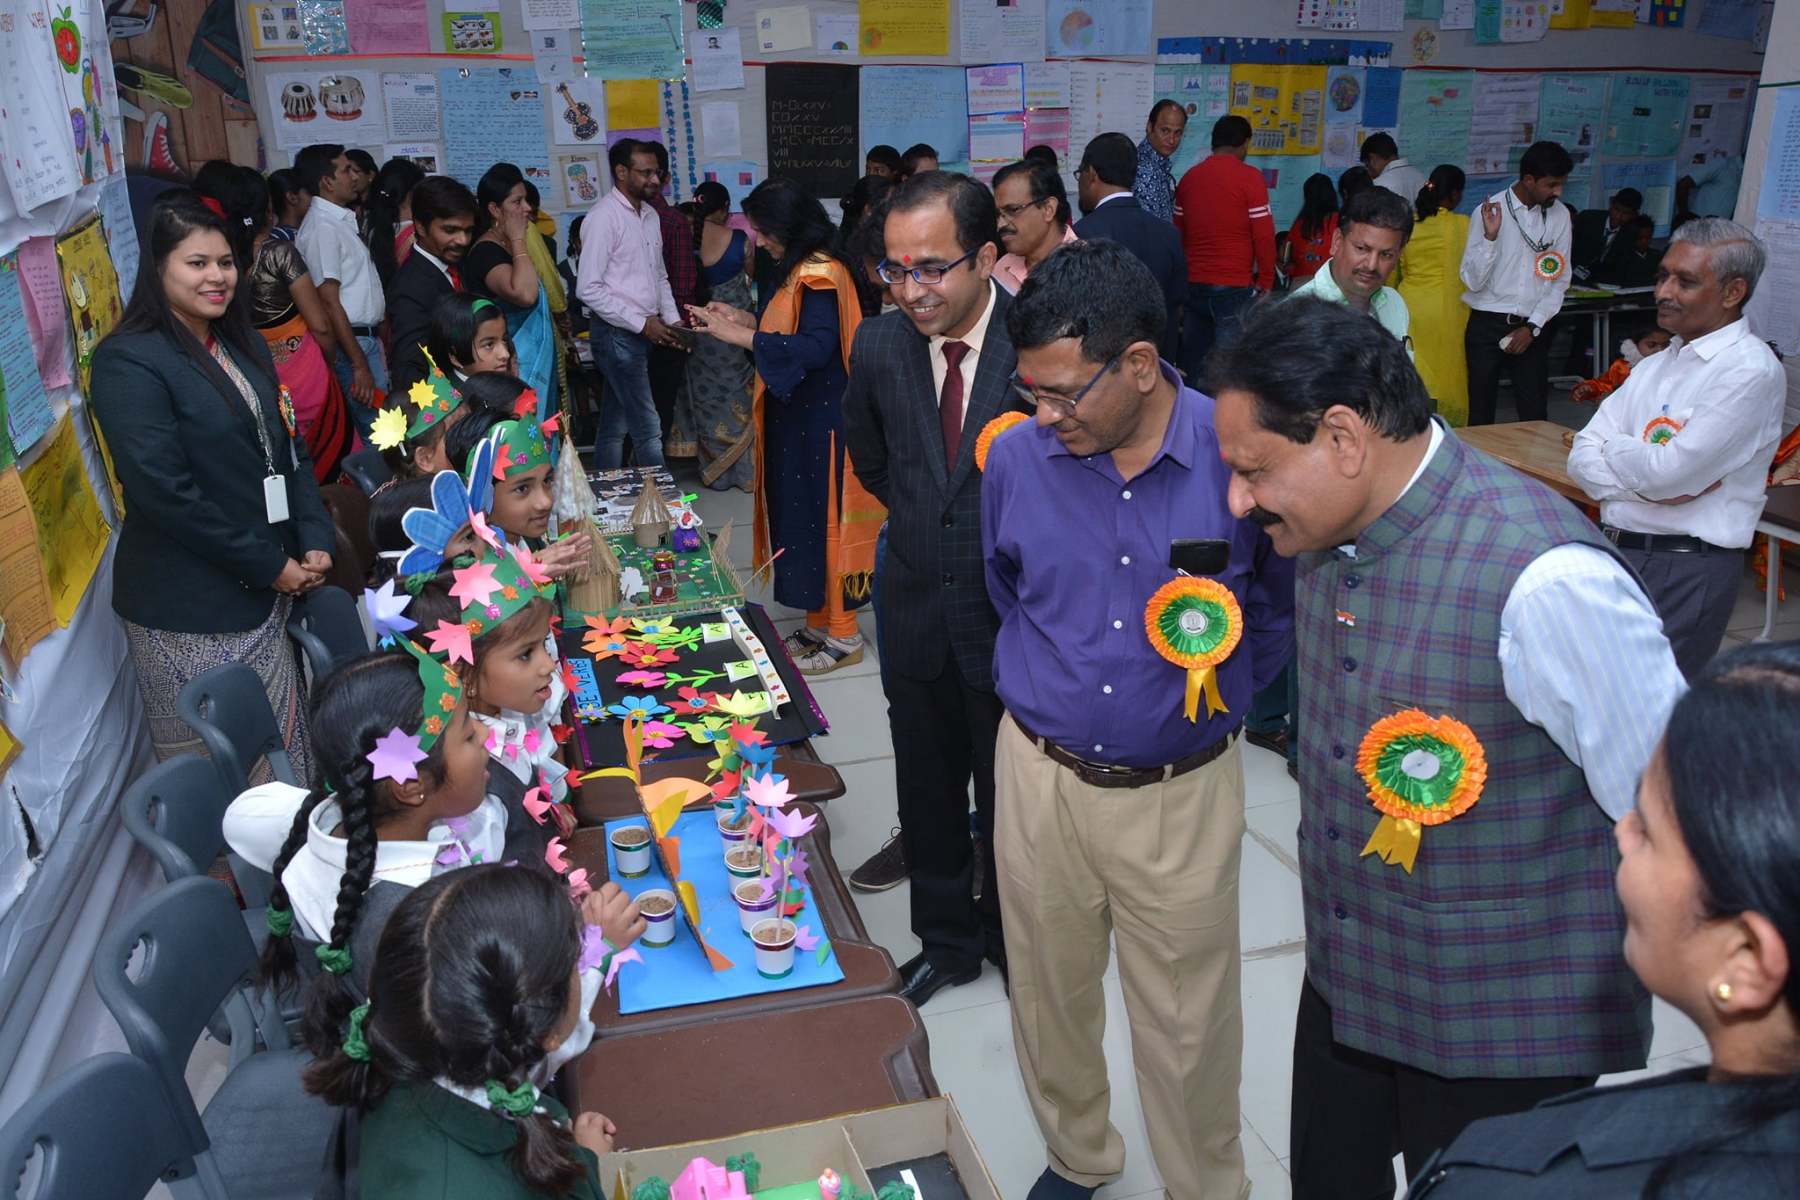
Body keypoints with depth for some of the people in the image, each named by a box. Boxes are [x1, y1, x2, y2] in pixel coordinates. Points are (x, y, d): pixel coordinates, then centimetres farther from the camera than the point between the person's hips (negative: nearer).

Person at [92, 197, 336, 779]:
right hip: (190, 608, -7)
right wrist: (270, 566, -15)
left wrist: (315, 541, -1)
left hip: (267, 588, 7)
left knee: (283, 745, 14)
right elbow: (162, 490, -19)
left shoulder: (244, 344, 12)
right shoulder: (129, 361, -13)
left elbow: (290, 449, 13)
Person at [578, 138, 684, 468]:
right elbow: (588, 289, -19)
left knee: (615, 424, 14)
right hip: (617, 335, -8)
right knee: (648, 428, -7)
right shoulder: (604, 217, -14)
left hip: (643, 334, 8)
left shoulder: (650, 216, 12)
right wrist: (642, 323, -17)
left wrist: (672, 319, 7)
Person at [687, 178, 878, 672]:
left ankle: (843, 635, 12)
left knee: (822, 518, 0)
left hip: (819, 422, -9)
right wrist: (744, 318, 7)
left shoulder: (821, 276, -17)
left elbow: (814, 348, -28)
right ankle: (819, 622, 24)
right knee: (803, 515, 13)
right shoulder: (800, 270, 12)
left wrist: (738, 335, -26)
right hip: (798, 415, 9)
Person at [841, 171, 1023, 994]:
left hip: (1014, 614, -4)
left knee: (1007, 794, 15)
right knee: (928, 793, 18)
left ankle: (1009, 935, 40)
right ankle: (945, 940, 40)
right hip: (918, 610, 4)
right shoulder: (879, 346, -5)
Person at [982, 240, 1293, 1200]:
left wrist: (1213, 694, 4)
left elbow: (1279, 602, 2)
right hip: (1041, 777, 3)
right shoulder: (1016, 457, -7)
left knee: (1187, 1025, 11)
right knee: (1049, 999, 18)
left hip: (1182, 789, -2)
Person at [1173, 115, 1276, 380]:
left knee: (1191, 363, 10)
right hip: (1234, 287, -6)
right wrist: (1266, 283, 0)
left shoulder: (1189, 176, 9)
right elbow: (1264, 235, -10)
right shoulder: (1249, 177, -7)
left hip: (1193, 285, 6)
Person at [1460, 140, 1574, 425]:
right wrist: (1490, 236, -24)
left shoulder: (1560, 215, 3)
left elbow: (1560, 280, 6)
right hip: (1487, 325, -2)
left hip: (1531, 328, 3)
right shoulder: (1490, 212, -7)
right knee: (1481, 413, 5)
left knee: (1535, 415, 1)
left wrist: (1532, 327, -4)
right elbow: (1473, 281, -11)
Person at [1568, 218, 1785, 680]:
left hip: (1687, 569, -7)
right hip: (1611, 552, 7)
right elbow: (1580, 459, 5)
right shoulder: (1653, 368, 13)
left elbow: (1667, 471, -19)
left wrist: (1610, 446, 0)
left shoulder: (1751, 371, -10)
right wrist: (1650, 483, -13)